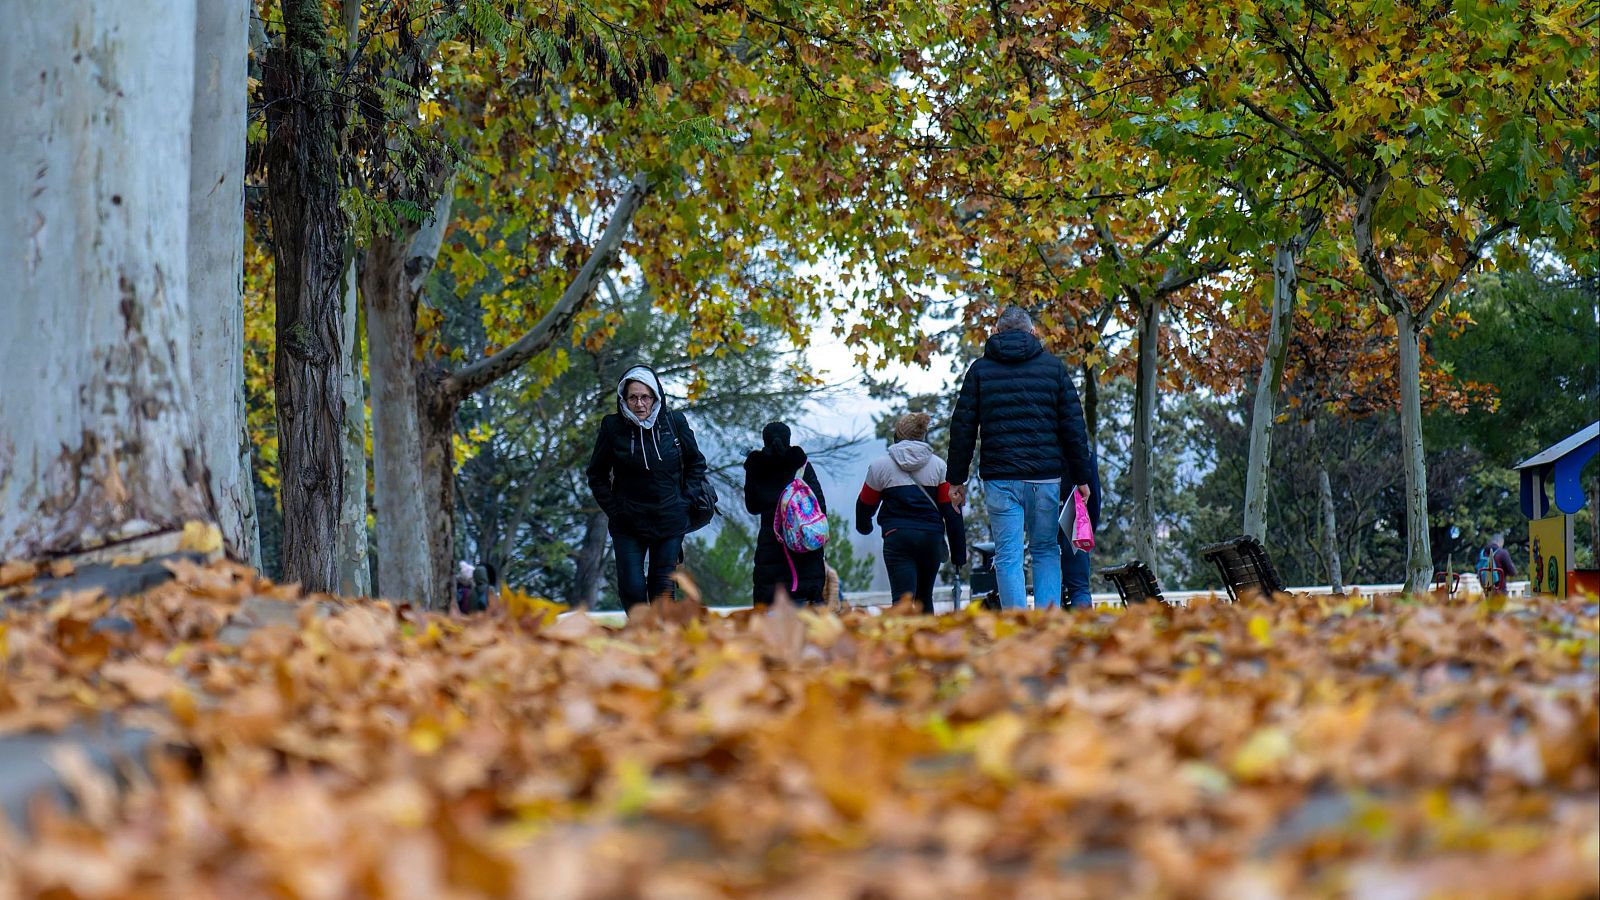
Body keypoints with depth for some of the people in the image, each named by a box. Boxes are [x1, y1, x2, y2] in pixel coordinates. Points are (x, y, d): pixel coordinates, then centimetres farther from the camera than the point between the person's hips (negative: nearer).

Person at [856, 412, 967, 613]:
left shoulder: (880, 465, 4)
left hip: (897, 536, -3)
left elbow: (865, 504, 15)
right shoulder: (938, 465, 8)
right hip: (932, 536, 3)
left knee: (902, 598, -11)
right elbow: (952, 510, 3)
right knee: (925, 596, 19)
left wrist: (864, 526, 38)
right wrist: (959, 553, 6)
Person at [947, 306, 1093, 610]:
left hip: (1000, 478, -1)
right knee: (1046, 550, 13)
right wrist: (1081, 477, 11)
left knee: (1008, 555, 1)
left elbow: (963, 428, 5)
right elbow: (1074, 426, 6)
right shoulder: (1053, 367, 8)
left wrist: (957, 479, 10)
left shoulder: (980, 370, 6)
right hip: (1046, 476, 1)